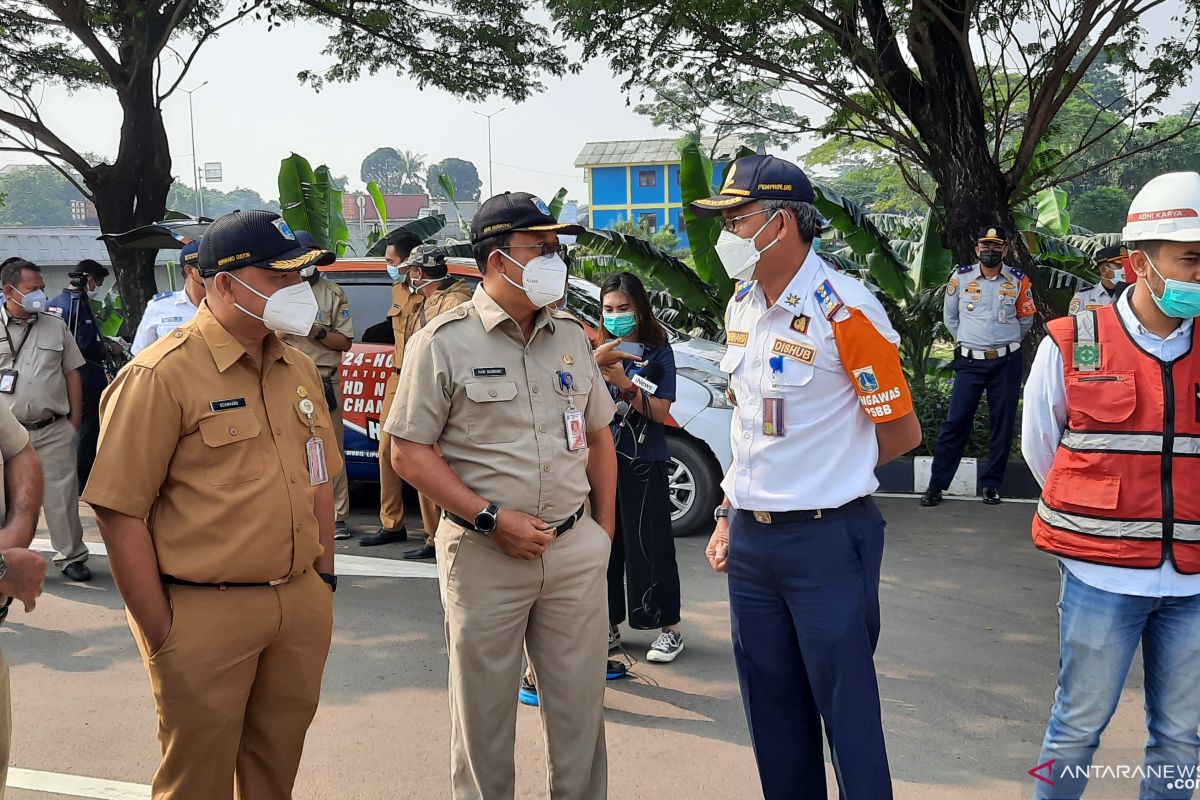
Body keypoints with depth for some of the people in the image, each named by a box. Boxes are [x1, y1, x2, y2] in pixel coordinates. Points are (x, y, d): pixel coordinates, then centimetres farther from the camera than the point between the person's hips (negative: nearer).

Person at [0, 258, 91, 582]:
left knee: (62, 496, 3)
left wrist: (74, 423, 5)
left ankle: (71, 556, 13)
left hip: (54, 431, 1)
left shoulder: (56, 326, 6)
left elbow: (72, 374, 9)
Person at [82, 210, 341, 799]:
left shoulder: (298, 369, 9)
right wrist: (159, 631, -13)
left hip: (302, 606, 6)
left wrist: (323, 579, 13)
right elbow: (120, 510, -14)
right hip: (206, 615, -6)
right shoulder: (162, 375, -14)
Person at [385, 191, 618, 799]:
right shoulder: (445, 342, -8)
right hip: (484, 556, -4)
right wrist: (492, 519, -15)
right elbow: (408, 453, -9)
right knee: (483, 716, 11)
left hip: (576, 551, 4)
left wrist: (604, 529, 12)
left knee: (581, 708, 13)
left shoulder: (572, 335, 8)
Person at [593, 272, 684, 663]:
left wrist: (623, 381, -17)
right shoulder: (599, 351, 9)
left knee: (649, 544, -2)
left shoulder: (658, 352, 0)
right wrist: (596, 362, -20)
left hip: (643, 463, -3)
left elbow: (659, 411, -7)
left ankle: (669, 628, 9)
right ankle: (609, 625, 20)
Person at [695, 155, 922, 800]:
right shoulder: (742, 306, 8)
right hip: (750, 540, 7)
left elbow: (901, 431, -8)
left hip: (827, 541, -7)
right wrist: (730, 515, 11)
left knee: (846, 710, 4)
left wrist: (828, 479, 3)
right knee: (771, 710, 17)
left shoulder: (842, 308, -14)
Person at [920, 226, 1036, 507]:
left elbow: (1026, 320, 15)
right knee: (956, 421, -5)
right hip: (970, 361, -1)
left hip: (1007, 362, 1)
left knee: (1003, 424, 4)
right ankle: (936, 484, 0)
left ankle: (991, 484, 15)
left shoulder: (1018, 281, 3)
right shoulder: (961, 277, 2)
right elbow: (950, 317, 13)